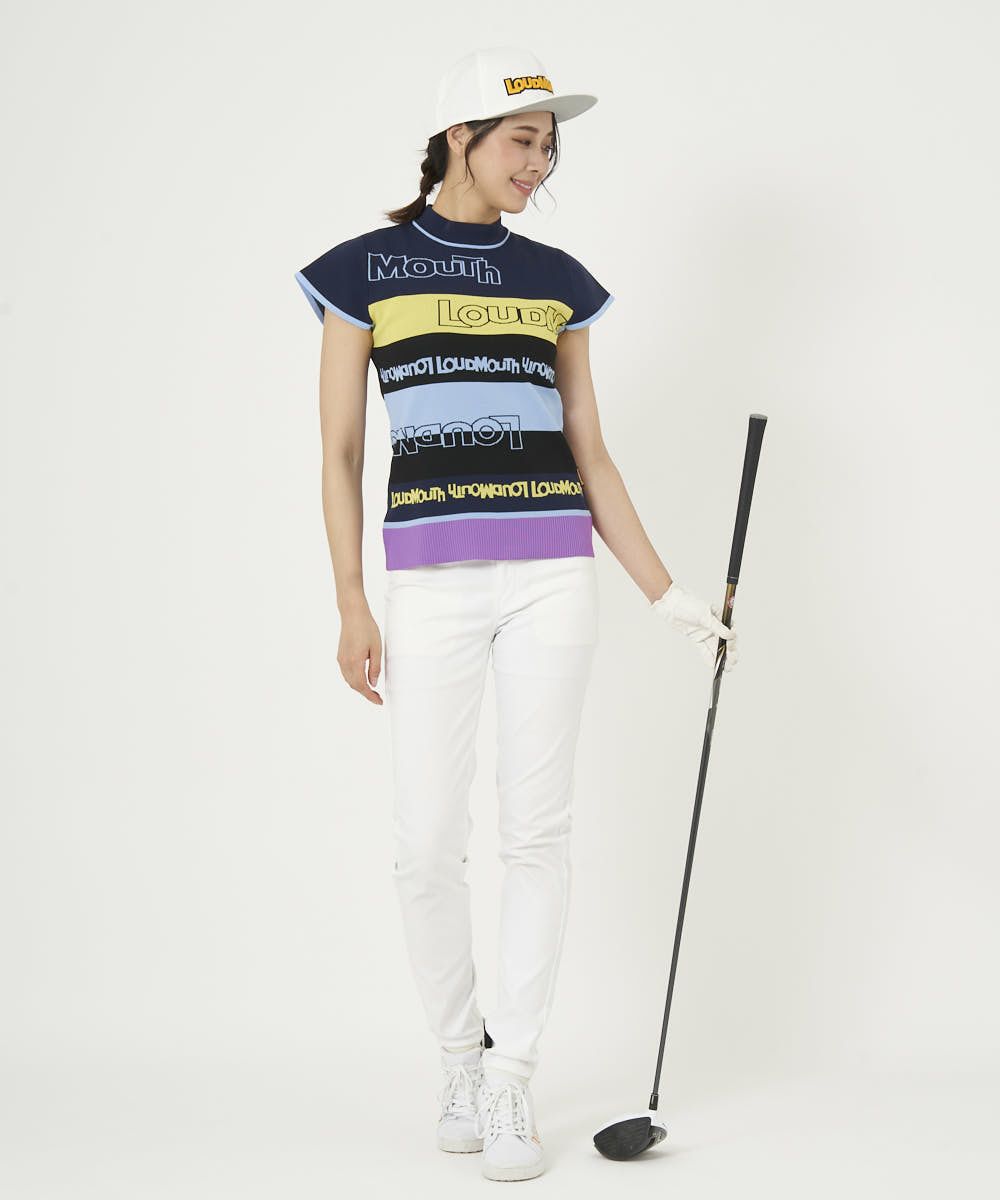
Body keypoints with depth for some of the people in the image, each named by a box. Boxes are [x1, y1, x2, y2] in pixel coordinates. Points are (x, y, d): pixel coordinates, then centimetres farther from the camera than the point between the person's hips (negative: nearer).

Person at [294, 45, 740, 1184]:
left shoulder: (555, 280, 11)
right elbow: (340, 451, 4)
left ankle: (511, 1078, 10)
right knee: (427, 841, -3)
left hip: (552, 571, 2)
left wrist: (669, 594, 8)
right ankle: (460, 1055, 19)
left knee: (537, 826, -1)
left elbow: (589, 455, 13)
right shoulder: (365, 269, 4)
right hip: (430, 577, -2)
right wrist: (351, 605, -4)